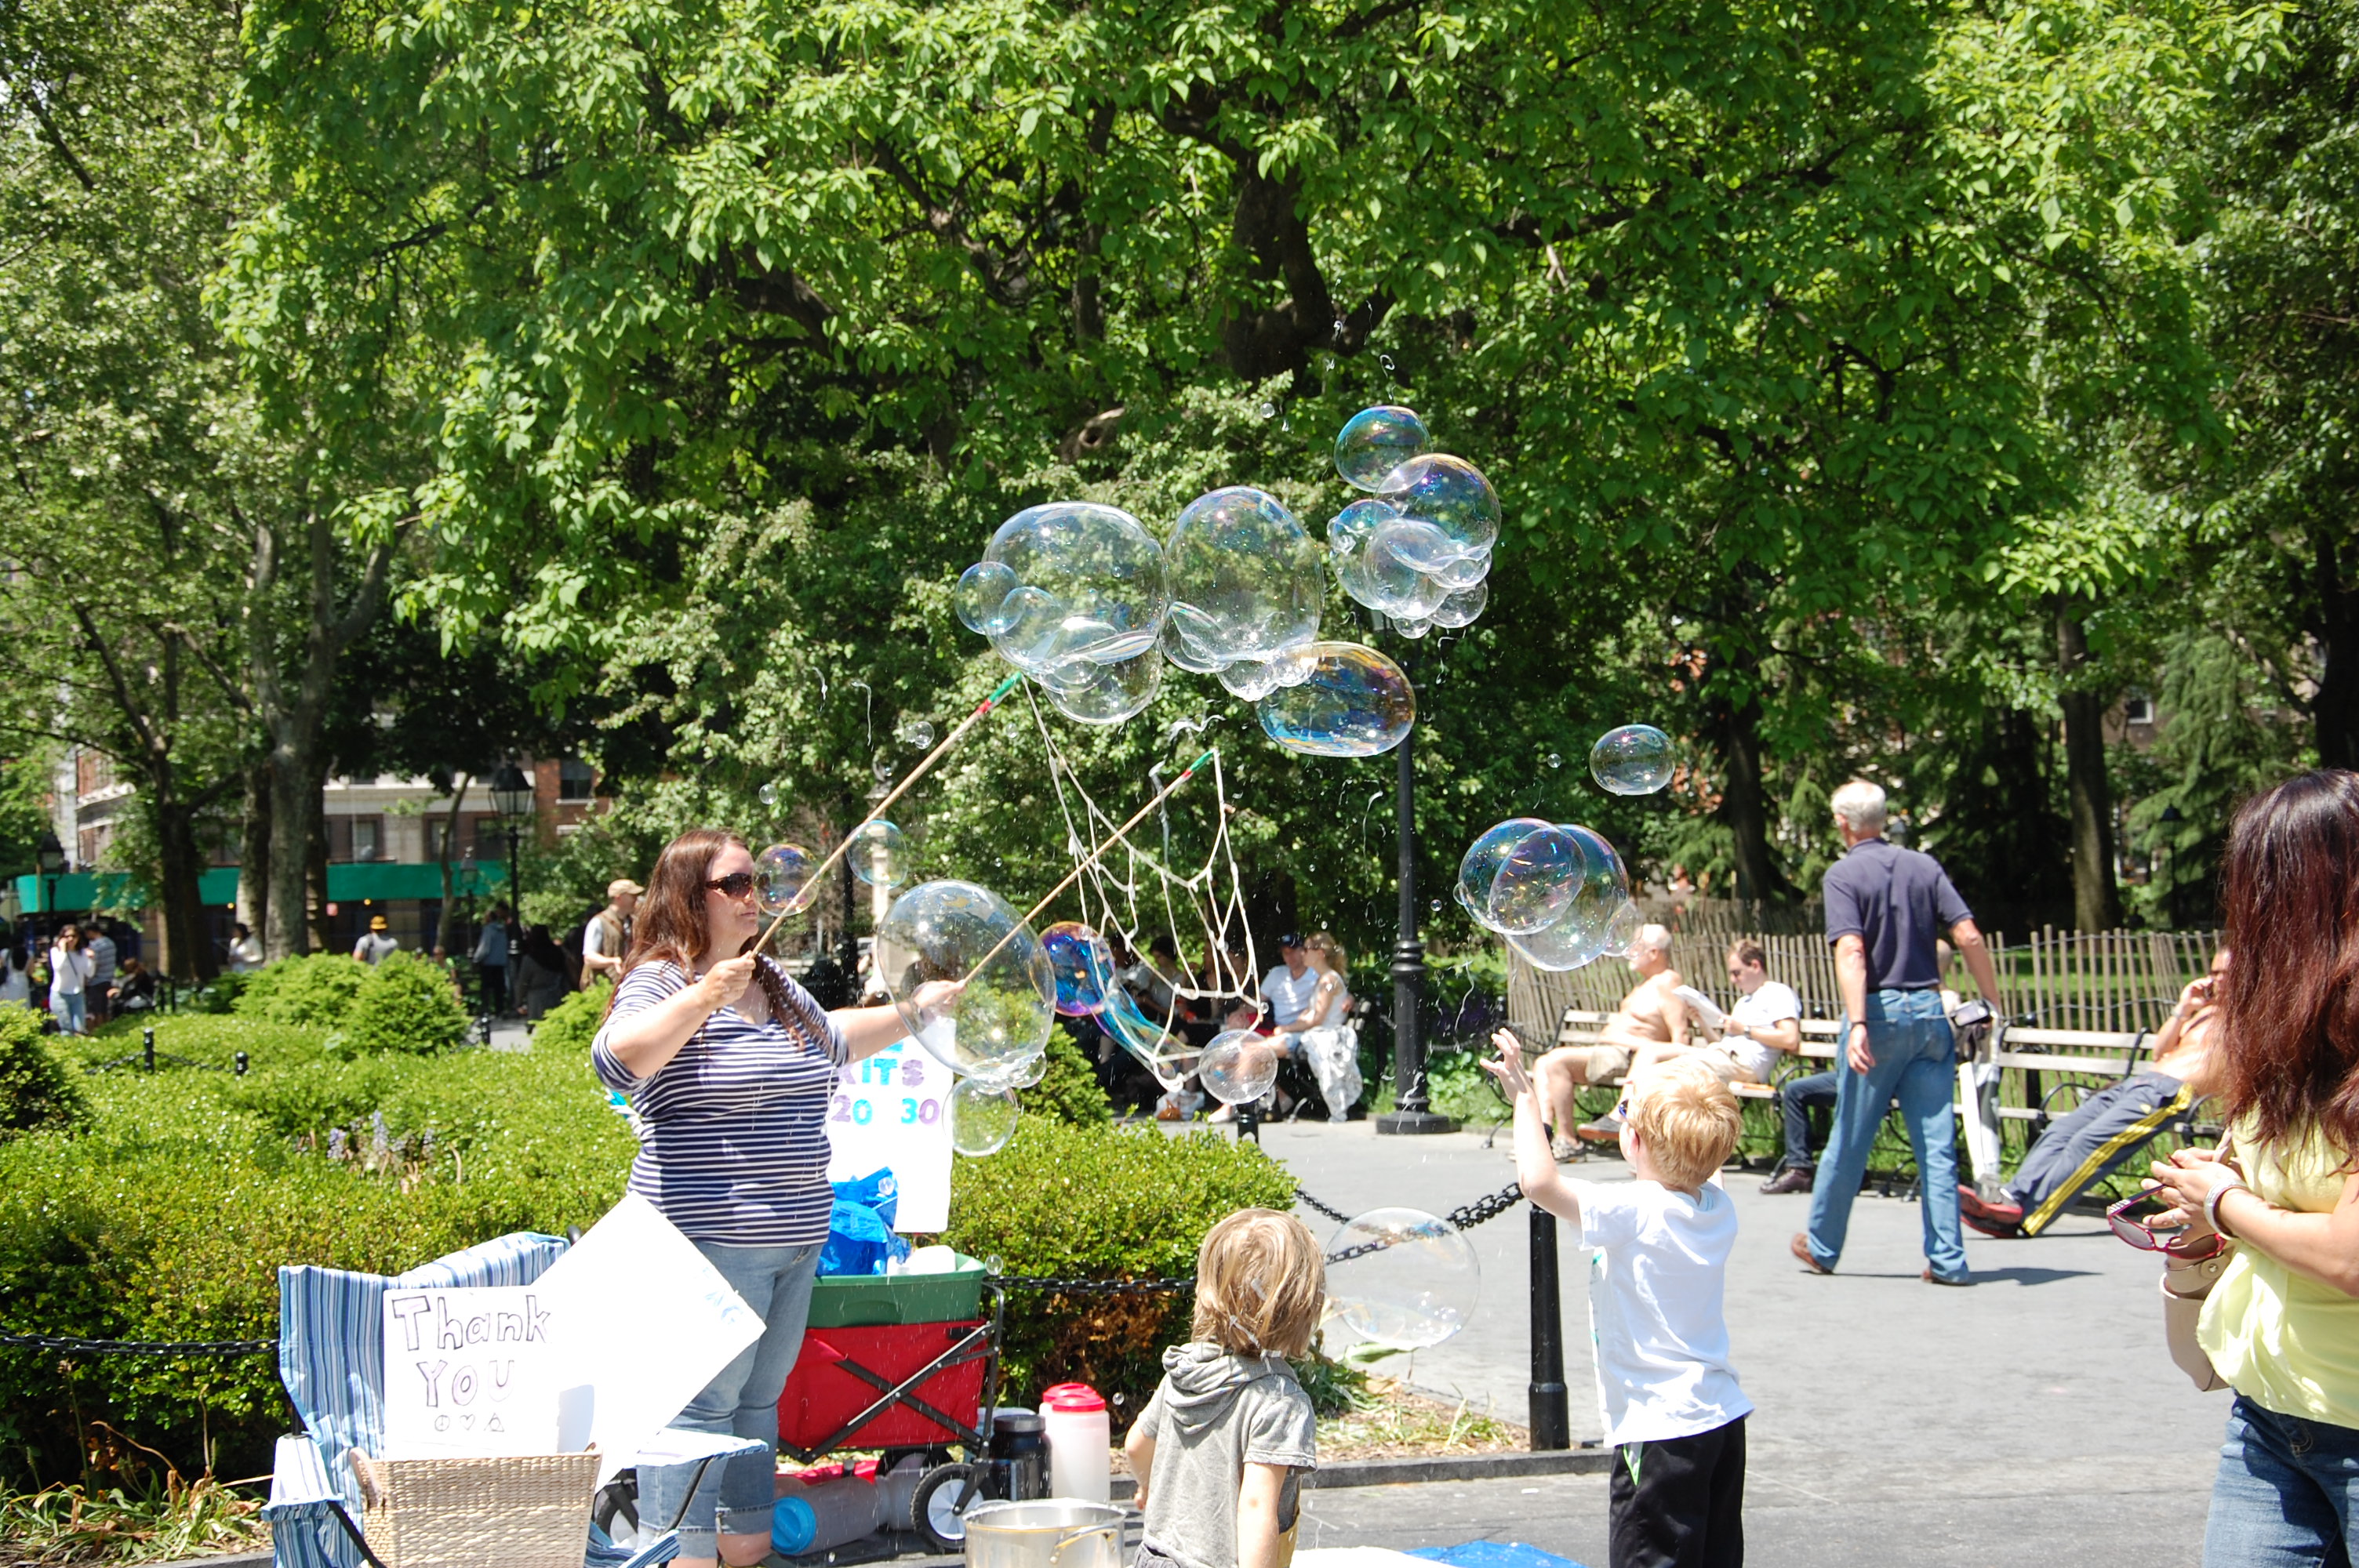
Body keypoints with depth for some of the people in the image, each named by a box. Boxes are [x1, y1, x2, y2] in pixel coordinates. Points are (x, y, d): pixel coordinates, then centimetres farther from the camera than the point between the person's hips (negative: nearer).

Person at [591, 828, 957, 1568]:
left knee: (758, 1398, 16)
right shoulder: (662, 982, -9)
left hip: (794, 1236, 9)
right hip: (712, 1239, -9)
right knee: (700, 1402, -9)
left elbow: (831, 1042, 36)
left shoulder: (774, 983, 17)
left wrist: (914, 1010, 36)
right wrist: (704, 997, -31)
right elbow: (617, 1059, -29)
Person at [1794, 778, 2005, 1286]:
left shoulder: (1844, 874, -5)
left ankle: (1822, 1246, 21)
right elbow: (1969, 938, 0)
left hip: (1880, 1013, -4)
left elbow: (1851, 953, -18)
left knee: (1850, 1138, 7)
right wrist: (1994, 1007, 4)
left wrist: (1858, 1025, -25)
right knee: (1937, 1142, 4)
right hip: (1929, 1013, 4)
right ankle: (1947, 1259, 0)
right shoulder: (1924, 866, 8)